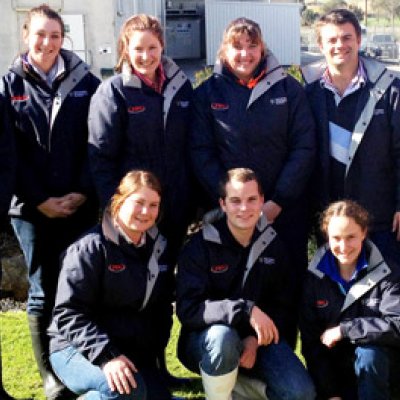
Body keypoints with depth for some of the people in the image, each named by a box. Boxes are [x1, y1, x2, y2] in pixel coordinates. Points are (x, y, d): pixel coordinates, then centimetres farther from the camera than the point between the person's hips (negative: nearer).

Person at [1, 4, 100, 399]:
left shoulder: (85, 81, 4)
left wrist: (83, 192, -9)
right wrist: (40, 200, -8)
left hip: (81, 204, 0)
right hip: (32, 208, 0)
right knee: (43, 292, 5)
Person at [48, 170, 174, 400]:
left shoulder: (159, 248, 8)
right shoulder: (91, 247, -14)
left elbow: (161, 310, 16)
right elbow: (70, 313, -19)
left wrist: (150, 354, 7)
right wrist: (106, 356, -29)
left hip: (134, 352, 8)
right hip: (78, 349, -7)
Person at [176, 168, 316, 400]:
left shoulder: (273, 245, 1)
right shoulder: (201, 246, -12)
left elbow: (284, 308, 5)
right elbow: (188, 309, -22)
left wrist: (256, 339, -14)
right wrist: (246, 310, -33)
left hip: (258, 339, 4)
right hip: (207, 337, -4)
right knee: (223, 338, -39)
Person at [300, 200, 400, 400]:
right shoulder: (315, 277, -5)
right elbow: (310, 339, -5)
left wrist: (343, 330, -25)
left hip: (377, 360, -2)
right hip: (332, 366, 2)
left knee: (368, 353, -33)